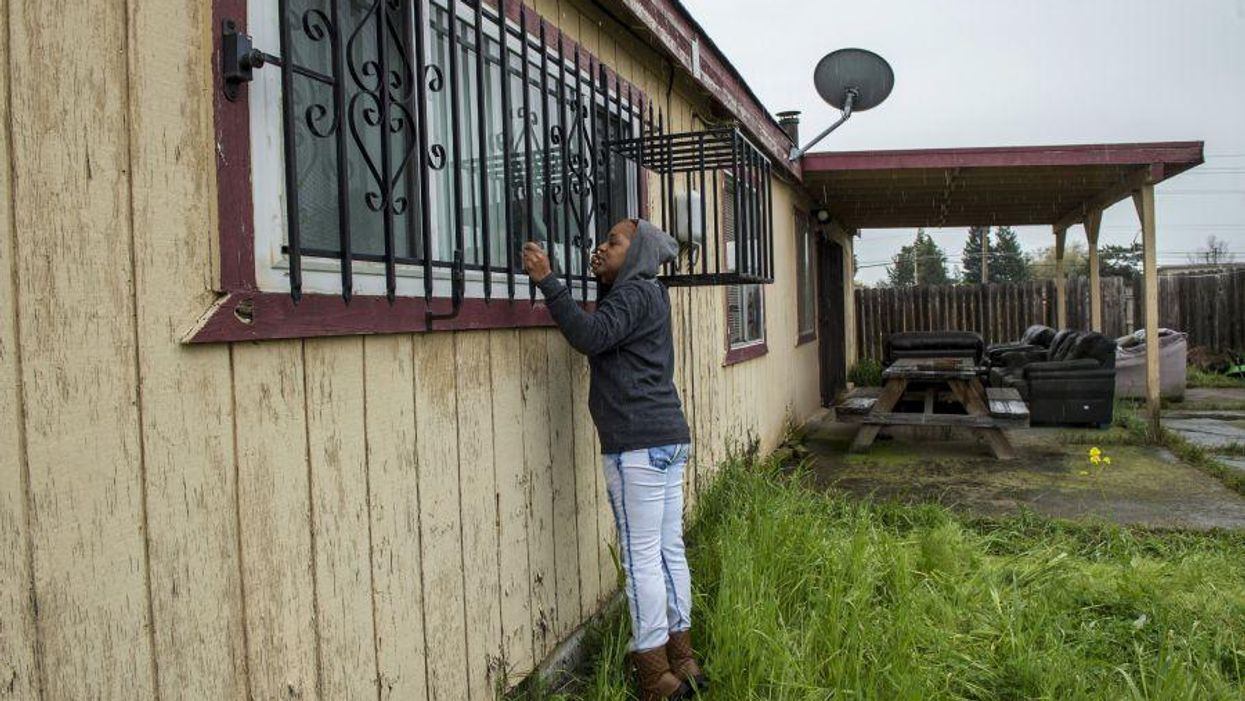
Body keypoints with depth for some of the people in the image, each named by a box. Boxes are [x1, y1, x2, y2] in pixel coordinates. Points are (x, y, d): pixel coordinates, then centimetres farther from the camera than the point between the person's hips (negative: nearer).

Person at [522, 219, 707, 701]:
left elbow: (591, 336, -24)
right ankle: (681, 661, 23)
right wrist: (603, 281, 25)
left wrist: (546, 280, -24)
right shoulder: (648, 294, 22)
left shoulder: (634, 293, -7)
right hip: (669, 439, 10)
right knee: (669, 550, 13)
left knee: (642, 557, -4)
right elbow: (608, 336, 32)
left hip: (638, 445, -10)